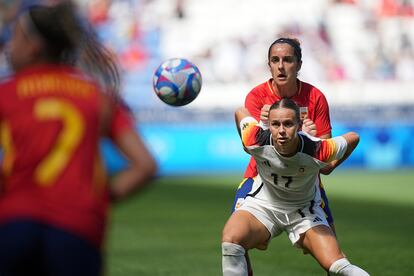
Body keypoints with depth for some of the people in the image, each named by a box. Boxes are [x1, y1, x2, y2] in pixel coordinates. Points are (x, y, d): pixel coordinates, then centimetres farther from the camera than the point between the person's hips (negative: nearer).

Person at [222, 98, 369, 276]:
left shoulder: (317, 151, -31)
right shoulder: (256, 141, -28)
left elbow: (353, 138, -10)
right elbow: (240, 112, -5)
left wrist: (330, 167, 4)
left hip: (304, 209, 0)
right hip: (262, 203, 1)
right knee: (230, 241, -29)